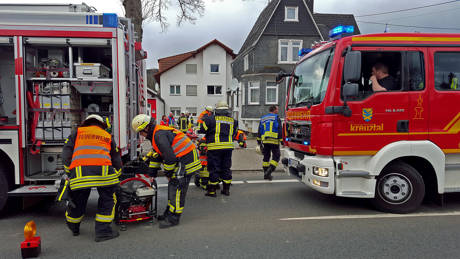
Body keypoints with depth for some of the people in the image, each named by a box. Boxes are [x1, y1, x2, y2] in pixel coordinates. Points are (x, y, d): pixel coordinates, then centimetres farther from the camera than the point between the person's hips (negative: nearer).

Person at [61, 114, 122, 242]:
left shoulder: (77, 132, 28)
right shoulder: (108, 136, 29)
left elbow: (66, 152, 16)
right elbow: (116, 159, 28)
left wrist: (69, 172, 20)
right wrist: (115, 176, 38)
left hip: (79, 170, 2)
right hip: (102, 169, -1)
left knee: (78, 200, 18)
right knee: (107, 199, 15)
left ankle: (73, 228, 43)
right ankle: (103, 230, 12)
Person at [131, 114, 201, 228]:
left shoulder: (159, 135, -19)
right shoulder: (157, 134, 15)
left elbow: (169, 157, -24)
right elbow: (157, 155, 23)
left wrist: (168, 173, -9)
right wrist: (152, 173, 24)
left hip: (186, 161, -11)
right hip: (181, 160, 11)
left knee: (177, 189, -7)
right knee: (172, 187, 17)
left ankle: (173, 218, 0)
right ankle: (169, 212, 28)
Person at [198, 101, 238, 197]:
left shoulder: (211, 119, -5)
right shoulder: (232, 120, 9)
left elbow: (202, 129, -1)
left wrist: (204, 120, 17)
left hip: (215, 147, -4)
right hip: (228, 147, 4)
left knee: (214, 168, 2)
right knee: (226, 168, 14)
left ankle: (212, 190, 8)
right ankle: (226, 189, 21)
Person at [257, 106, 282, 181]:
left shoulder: (263, 118, 17)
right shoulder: (276, 117, 0)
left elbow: (259, 131, 18)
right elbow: (280, 130, -8)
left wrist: (259, 141, 22)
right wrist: (281, 140, -6)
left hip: (265, 141, 5)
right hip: (274, 141, -5)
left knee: (266, 157, 12)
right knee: (276, 157, 3)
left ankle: (266, 174, 14)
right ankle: (269, 171, -12)